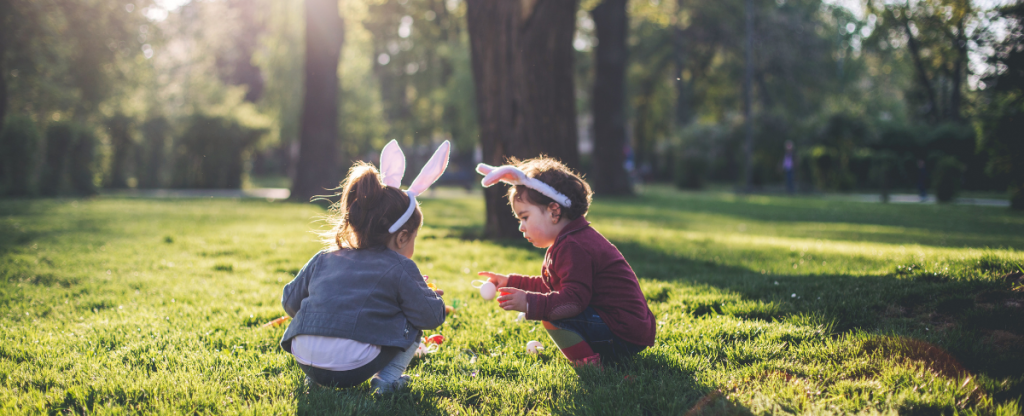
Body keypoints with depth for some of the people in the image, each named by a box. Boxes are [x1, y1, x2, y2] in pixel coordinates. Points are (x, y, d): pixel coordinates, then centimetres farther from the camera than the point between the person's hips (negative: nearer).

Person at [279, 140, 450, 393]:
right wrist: (433, 297, 25)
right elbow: (432, 316, 1)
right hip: (354, 369, -5)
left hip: (304, 360, 5)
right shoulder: (400, 269, 2)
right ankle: (388, 378, 2)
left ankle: (315, 377, 24)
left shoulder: (323, 260, 17)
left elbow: (290, 301, 22)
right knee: (413, 323, 14)